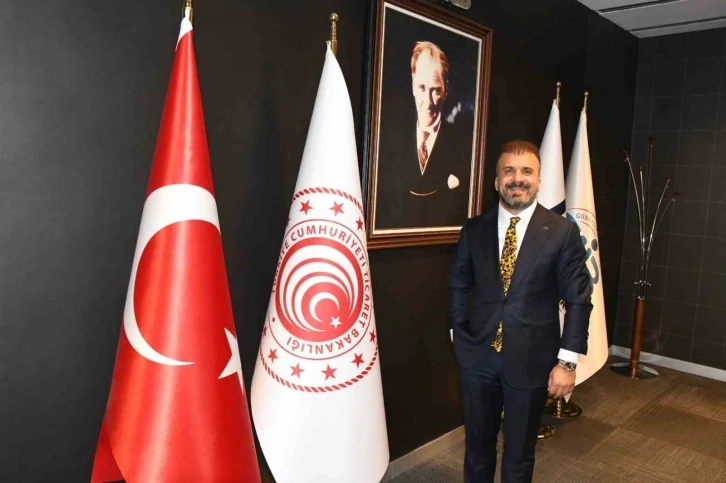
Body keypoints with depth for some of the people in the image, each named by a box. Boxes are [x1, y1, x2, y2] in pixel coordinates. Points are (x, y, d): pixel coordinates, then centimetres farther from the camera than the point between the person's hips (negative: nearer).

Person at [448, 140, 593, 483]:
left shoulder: (562, 232, -6)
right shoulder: (474, 229, 0)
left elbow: (578, 299, -6)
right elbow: (458, 286, 10)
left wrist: (567, 361, -10)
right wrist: (458, 336, 5)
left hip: (531, 360, -1)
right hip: (478, 357, 2)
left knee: (519, 454, 18)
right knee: (477, 449, 18)